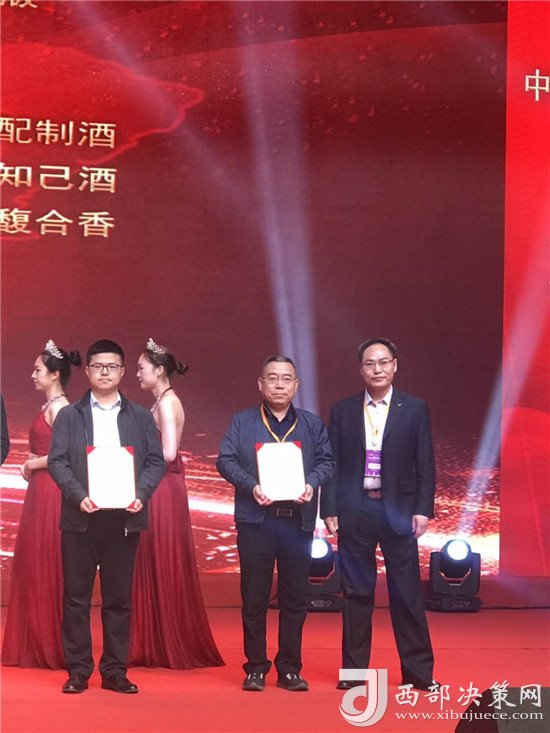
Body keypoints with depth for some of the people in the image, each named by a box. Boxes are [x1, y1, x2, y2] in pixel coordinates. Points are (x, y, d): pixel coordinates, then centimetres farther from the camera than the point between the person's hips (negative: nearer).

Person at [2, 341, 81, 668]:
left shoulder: (59, 407, -13)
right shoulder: (50, 406, 15)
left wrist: (34, 464, -12)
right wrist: (32, 464, 5)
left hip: (51, 491, -10)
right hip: (41, 492, 10)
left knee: (46, 567, -3)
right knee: (33, 565, 13)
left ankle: (53, 648, 6)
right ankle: (36, 645, 20)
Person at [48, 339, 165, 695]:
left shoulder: (141, 417, 11)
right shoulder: (69, 415, 8)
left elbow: (156, 461, 5)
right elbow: (57, 461, 0)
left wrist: (141, 495, -12)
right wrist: (78, 495, -15)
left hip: (124, 517, 1)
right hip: (81, 517, -1)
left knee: (119, 598, 5)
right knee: (77, 596, 1)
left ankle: (115, 671, 11)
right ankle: (78, 671, 8)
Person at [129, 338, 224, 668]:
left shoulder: (167, 403, -13)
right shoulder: (162, 403, 14)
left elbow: (168, 453, -21)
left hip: (164, 491, -9)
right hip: (158, 490, 9)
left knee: (164, 568, -3)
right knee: (155, 568, 11)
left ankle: (177, 647, 5)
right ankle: (157, 646, 18)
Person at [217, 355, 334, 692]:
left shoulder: (312, 424, 12)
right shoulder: (242, 422, 8)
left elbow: (326, 461, 6)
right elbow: (225, 460, 0)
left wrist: (312, 484, -13)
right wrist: (251, 486, -15)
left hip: (298, 521, 2)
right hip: (256, 520, -1)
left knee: (295, 598, 5)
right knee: (254, 598, 3)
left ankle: (290, 668, 14)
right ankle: (256, 668, 12)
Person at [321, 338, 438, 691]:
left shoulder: (415, 409, 3)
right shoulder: (342, 410, 6)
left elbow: (425, 464, 2)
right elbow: (332, 463, 5)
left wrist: (423, 510, -5)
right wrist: (329, 510, -1)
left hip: (398, 511, -1)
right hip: (354, 512, 1)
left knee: (407, 592, 1)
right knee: (356, 592, 7)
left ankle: (418, 670, 9)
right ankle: (354, 669, 15)